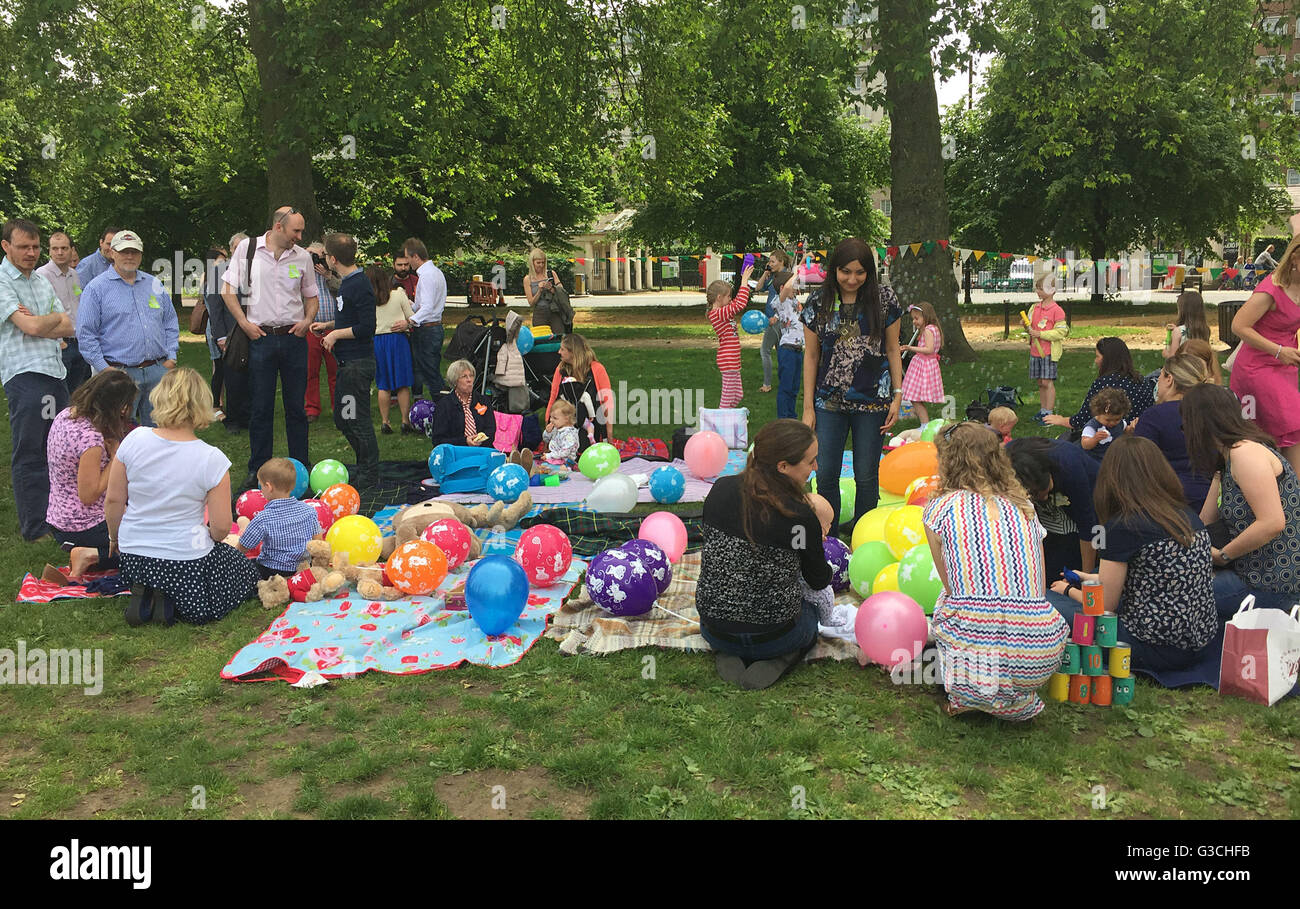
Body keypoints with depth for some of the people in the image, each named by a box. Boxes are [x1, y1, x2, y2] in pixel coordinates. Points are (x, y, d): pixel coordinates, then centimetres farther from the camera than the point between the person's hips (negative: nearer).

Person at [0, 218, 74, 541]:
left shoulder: (42, 282, 18)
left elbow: (67, 328, 11)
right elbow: (31, 327, -15)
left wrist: (39, 325, -8)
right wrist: (56, 317, 5)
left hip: (55, 371, 7)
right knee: (28, 454, -1)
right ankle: (35, 527, 6)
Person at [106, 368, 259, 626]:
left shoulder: (134, 440, -10)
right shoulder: (212, 459, -19)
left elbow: (113, 501, -2)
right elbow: (221, 527, -14)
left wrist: (115, 539, 18)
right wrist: (211, 536, 10)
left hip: (132, 559, 5)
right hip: (186, 561, -5)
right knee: (247, 571, 22)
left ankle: (143, 595, 5)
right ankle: (175, 602, -1)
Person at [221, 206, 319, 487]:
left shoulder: (302, 257, 6)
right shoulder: (247, 249, 0)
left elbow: (312, 296, 17)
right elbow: (228, 290, 4)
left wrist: (307, 320, -1)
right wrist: (244, 323, -6)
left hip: (294, 338, 2)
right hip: (260, 337, -2)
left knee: (297, 406, 7)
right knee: (260, 407, 3)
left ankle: (301, 464, 17)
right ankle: (258, 469, 13)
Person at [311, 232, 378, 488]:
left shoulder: (360, 285, -18)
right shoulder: (347, 282, 13)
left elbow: (367, 327, -23)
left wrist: (336, 334, -15)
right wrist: (328, 325, 15)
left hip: (358, 364, -11)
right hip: (348, 362, 11)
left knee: (358, 420, -3)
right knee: (343, 419, 16)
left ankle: (369, 477, 7)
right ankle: (366, 468, 26)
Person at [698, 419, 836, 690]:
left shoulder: (722, 489, -10)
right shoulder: (800, 516, -21)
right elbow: (820, 581, -3)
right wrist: (814, 536, 17)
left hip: (714, 631, 4)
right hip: (774, 634, -3)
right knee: (813, 608, 32)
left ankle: (729, 657, 7)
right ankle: (775, 661, 2)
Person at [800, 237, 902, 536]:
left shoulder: (884, 298, -1)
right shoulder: (818, 302, -1)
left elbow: (892, 350, 6)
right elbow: (811, 355, 4)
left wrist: (898, 395, 1)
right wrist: (808, 407, 2)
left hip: (872, 400, 0)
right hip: (829, 401, 1)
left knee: (866, 476, 6)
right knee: (826, 475, 1)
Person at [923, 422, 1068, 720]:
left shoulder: (940, 508, 4)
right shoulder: (1025, 506, 15)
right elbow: (1039, 590, 19)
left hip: (974, 649, -3)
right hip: (1045, 656, 4)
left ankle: (968, 694, 10)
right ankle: (1019, 700, 16)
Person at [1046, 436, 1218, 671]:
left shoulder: (1122, 527, -16)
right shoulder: (1190, 517, 6)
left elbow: (1105, 605, -7)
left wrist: (1070, 590, 14)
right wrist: (1092, 579, 30)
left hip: (1158, 650, -8)